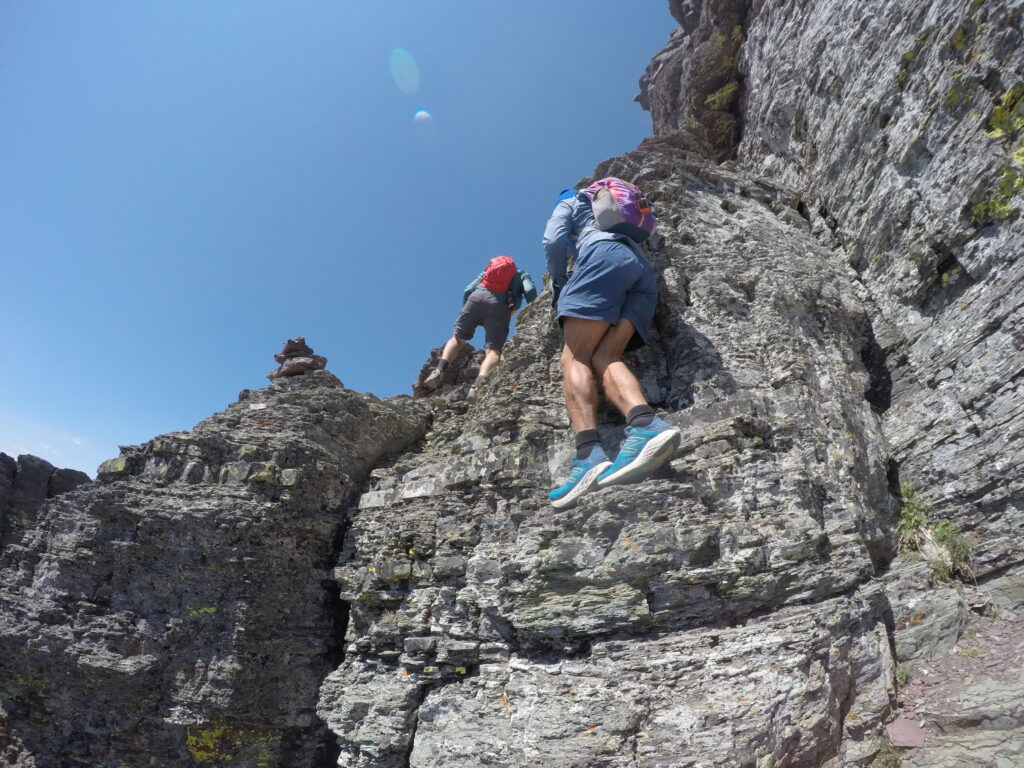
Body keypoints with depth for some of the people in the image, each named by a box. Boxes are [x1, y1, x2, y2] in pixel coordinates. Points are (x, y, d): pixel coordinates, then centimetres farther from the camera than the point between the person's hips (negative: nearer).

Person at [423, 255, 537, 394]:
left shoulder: (486, 271, 39)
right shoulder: (522, 274, 32)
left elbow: (468, 290, 24)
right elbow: (530, 291, 9)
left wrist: (466, 314, 29)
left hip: (477, 296, 3)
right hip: (500, 305, -2)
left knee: (458, 338, 16)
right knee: (493, 350, -9)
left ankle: (440, 370, -8)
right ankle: (479, 383, -36)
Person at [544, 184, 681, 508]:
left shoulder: (569, 203, 25)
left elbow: (554, 240, 5)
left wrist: (559, 284, 16)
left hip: (606, 256, -6)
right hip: (644, 273, 6)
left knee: (575, 357, -16)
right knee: (604, 358, -11)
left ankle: (589, 453, -39)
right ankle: (645, 425, -43)